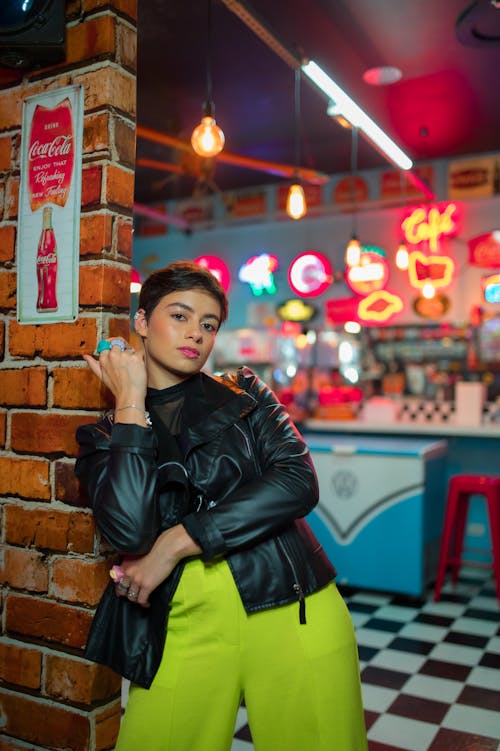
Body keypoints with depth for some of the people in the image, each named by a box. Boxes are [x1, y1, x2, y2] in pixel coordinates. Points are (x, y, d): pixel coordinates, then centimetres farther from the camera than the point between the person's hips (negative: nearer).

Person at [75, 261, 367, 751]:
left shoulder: (243, 395, 8)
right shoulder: (103, 436, 6)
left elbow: (299, 484, -9)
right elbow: (130, 530, -14)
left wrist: (179, 541, -12)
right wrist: (131, 405, -8)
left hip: (291, 611, 0)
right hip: (185, 631, 0)